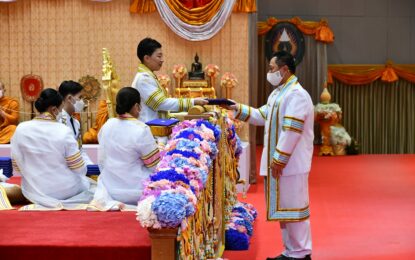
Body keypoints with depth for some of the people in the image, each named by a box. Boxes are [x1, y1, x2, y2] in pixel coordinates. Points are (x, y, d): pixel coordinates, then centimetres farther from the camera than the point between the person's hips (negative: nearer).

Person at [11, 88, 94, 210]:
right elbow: (80, 169, -14)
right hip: (65, 191, -4)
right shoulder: (64, 131, -19)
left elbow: (17, 166, -2)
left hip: (34, 192, 4)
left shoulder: (21, 129, -10)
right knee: (88, 183, 30)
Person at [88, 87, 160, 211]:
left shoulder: (107, 125, -1)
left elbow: (101, 161, 8)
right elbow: (154, 164, -10)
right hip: (135, 190, -5)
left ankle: (110, 202, 1)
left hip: (110, 188, 5)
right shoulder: (141, 129, -19)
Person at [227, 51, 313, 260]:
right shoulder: (278, 93, 15)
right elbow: (262, 116, 23)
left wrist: (278, 160, -21)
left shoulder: (296, 95, -18)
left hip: (291, 164, -10)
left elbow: (291, 132, -22)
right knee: (283, 208, 14)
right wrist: (238, 109, 13)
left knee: (293, 208, -3)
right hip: (281, 163, 10)